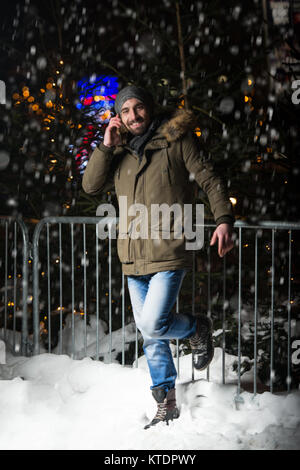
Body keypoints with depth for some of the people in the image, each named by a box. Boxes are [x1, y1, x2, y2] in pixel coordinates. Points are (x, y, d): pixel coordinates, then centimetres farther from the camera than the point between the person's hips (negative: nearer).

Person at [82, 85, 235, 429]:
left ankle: (198, 329, 14)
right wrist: (107, 146, -5)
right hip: (134, 259, 5)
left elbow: (209, 180, -2)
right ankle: (166, 406, 24)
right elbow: (91, 185, 4)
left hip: (169, 253, -5)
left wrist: (224, 219, -14)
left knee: (153, 325, -18)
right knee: (151, 337, 10)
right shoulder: (120, 153, 12)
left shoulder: (177, 140, -1)